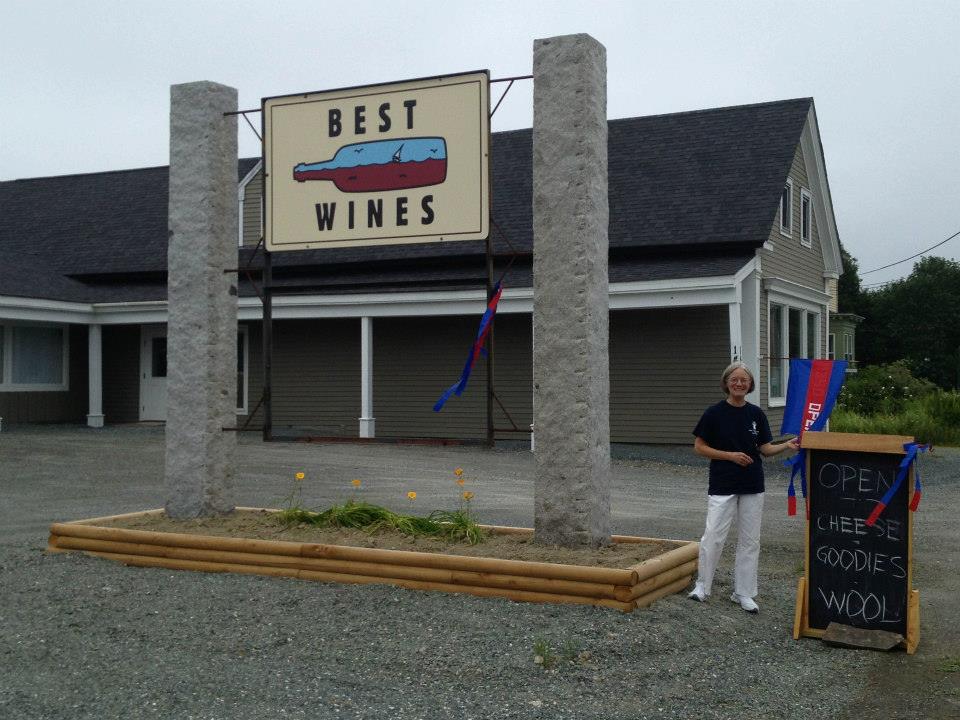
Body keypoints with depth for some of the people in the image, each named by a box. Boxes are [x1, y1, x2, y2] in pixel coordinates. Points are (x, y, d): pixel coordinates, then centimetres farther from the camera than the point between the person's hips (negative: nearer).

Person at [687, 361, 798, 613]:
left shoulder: (756, 414, 4)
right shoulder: (715, 413, -6)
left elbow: (765, 448, 5)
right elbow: (699, 447, -4)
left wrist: (787, 445, -13)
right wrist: (730, 455, -14)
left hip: (752, 486, 4)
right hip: (722, 486, -3)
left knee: (750, 540, 7)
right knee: (713, 536, -5)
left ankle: (743, 592, 18)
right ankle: (702, 585, 14)